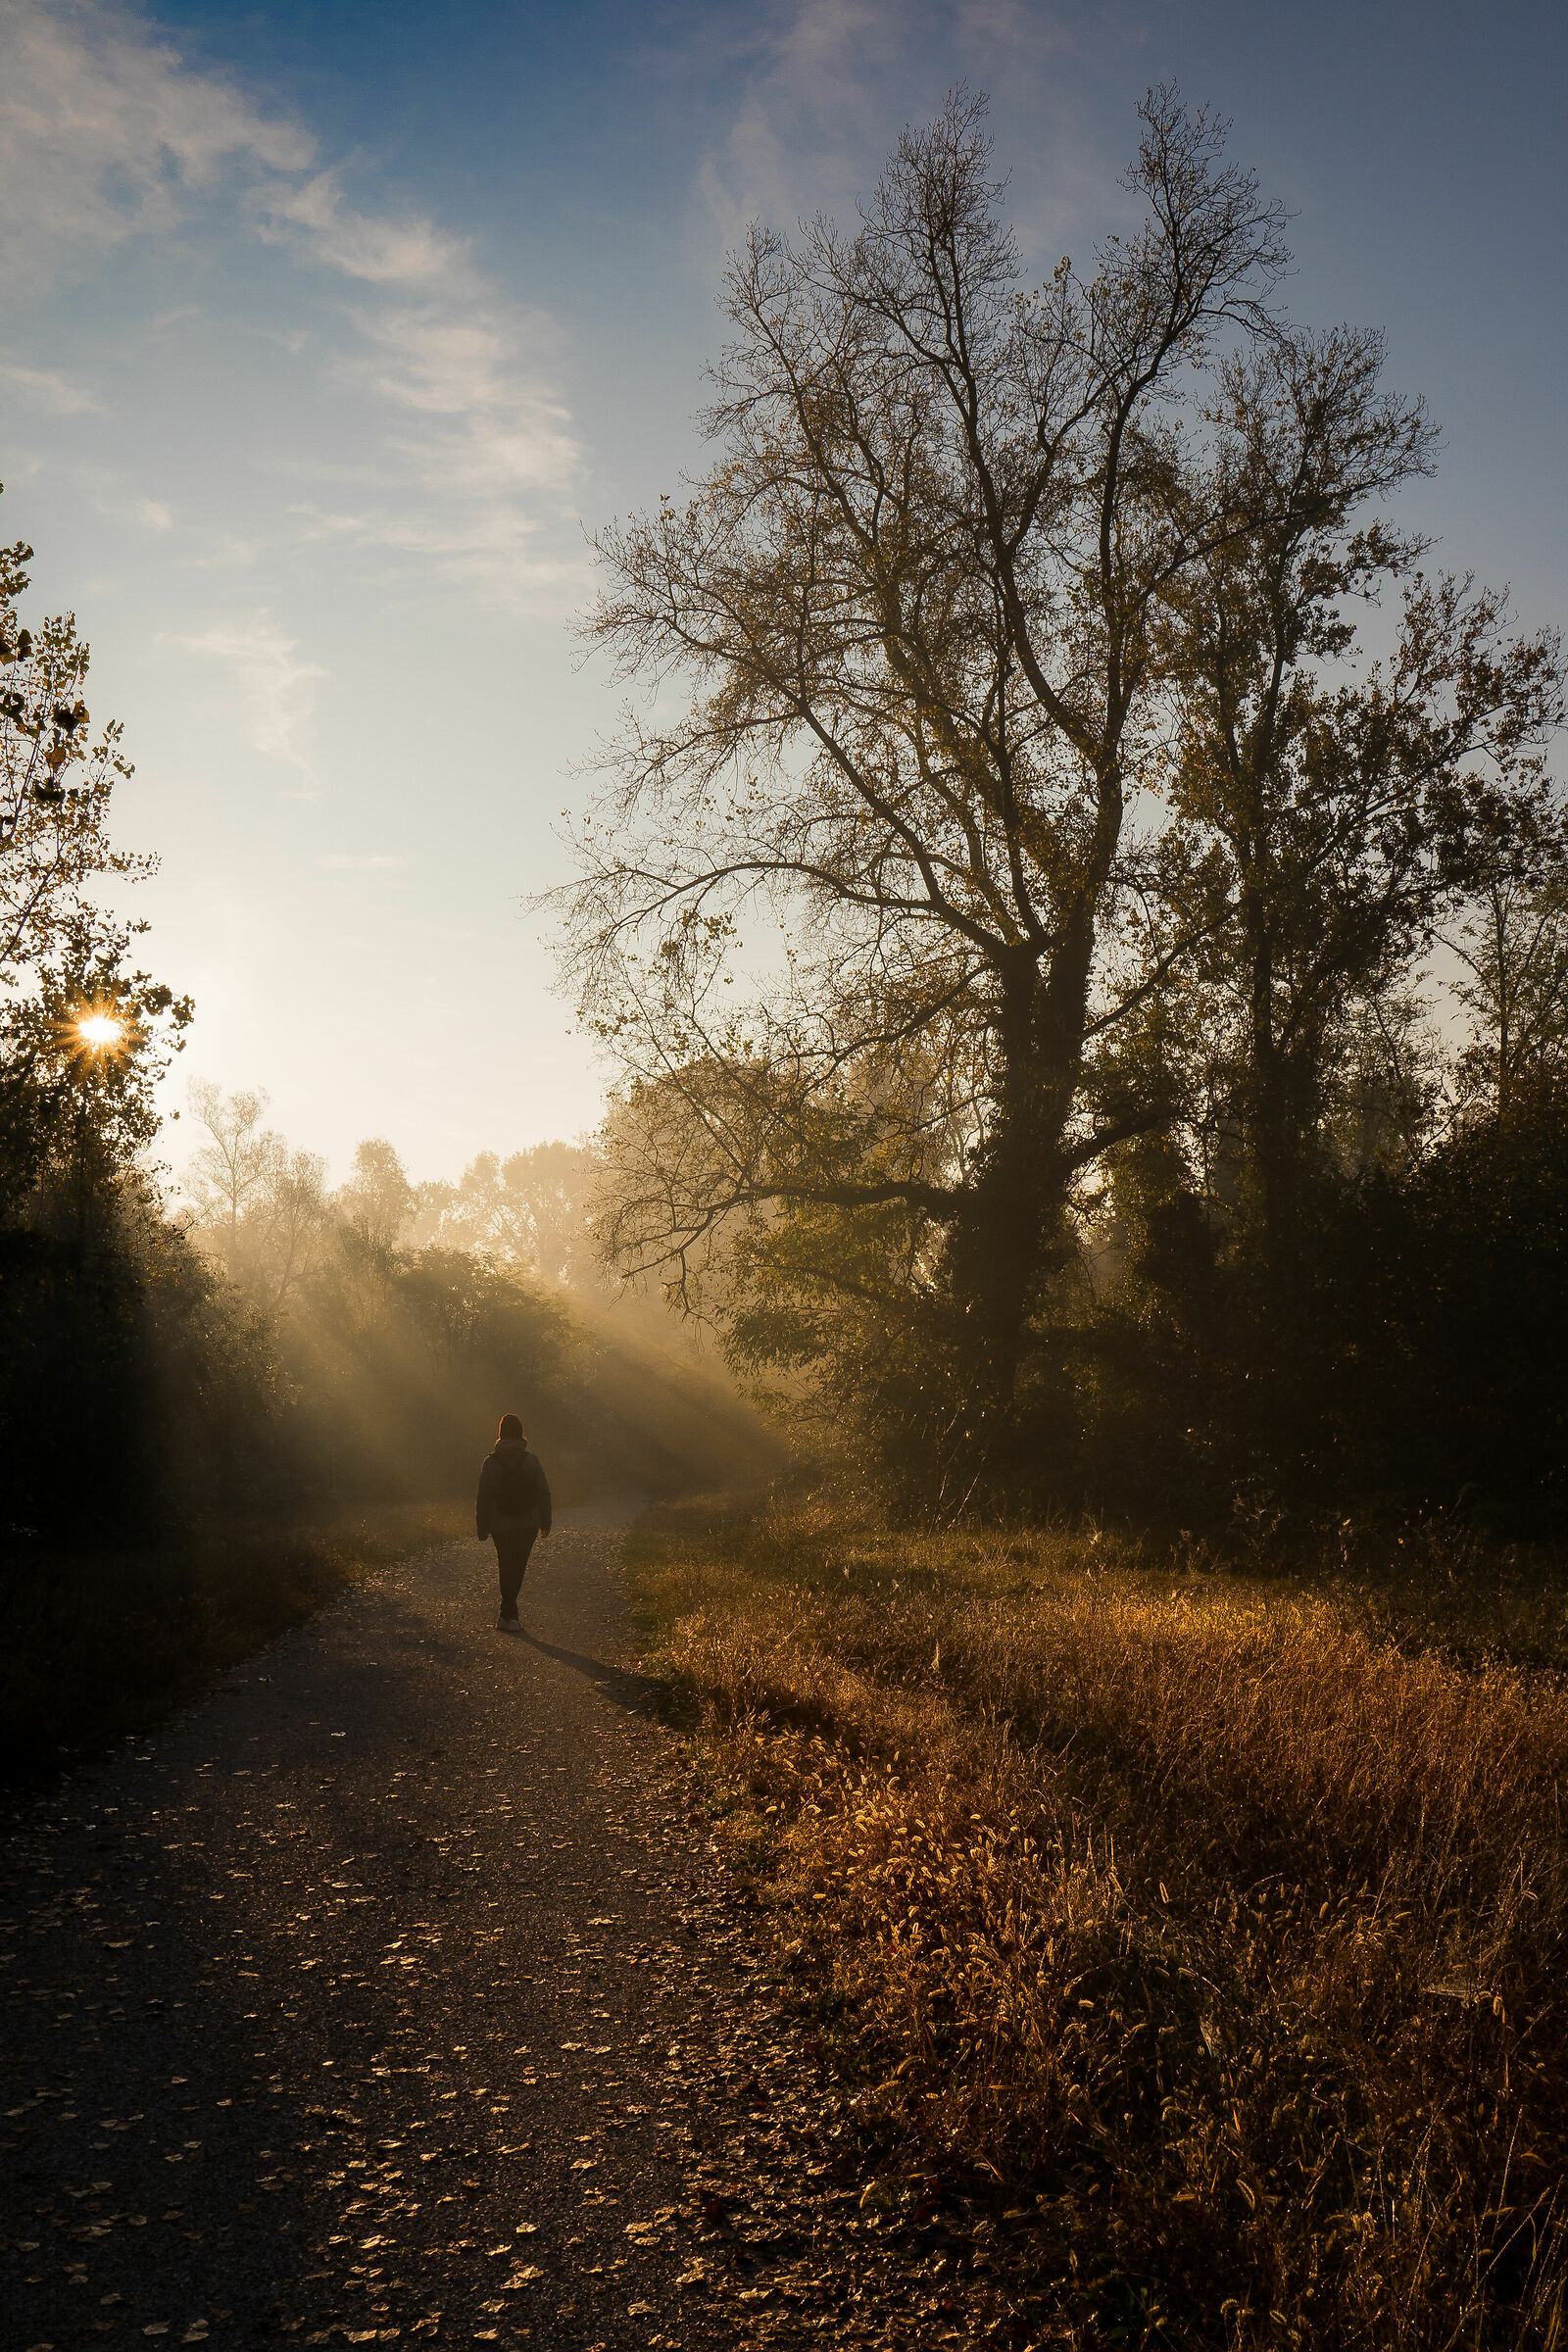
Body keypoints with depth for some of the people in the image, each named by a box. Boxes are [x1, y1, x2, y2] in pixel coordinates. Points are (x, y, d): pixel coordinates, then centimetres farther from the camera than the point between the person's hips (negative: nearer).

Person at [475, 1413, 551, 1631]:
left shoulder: (491, 1462, -8)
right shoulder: (531, 1461, -5)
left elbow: (484, 1497, -6)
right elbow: (544, 1494, -2)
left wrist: (482, 1528, 3)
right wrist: (545, 1523, 8)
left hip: (501, 1527, -1)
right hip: (528, 1525, 1)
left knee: (507, 1568, 10)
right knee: (517, 1569, 12)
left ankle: (509, 1615, 4)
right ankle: (507, 1614, 13)